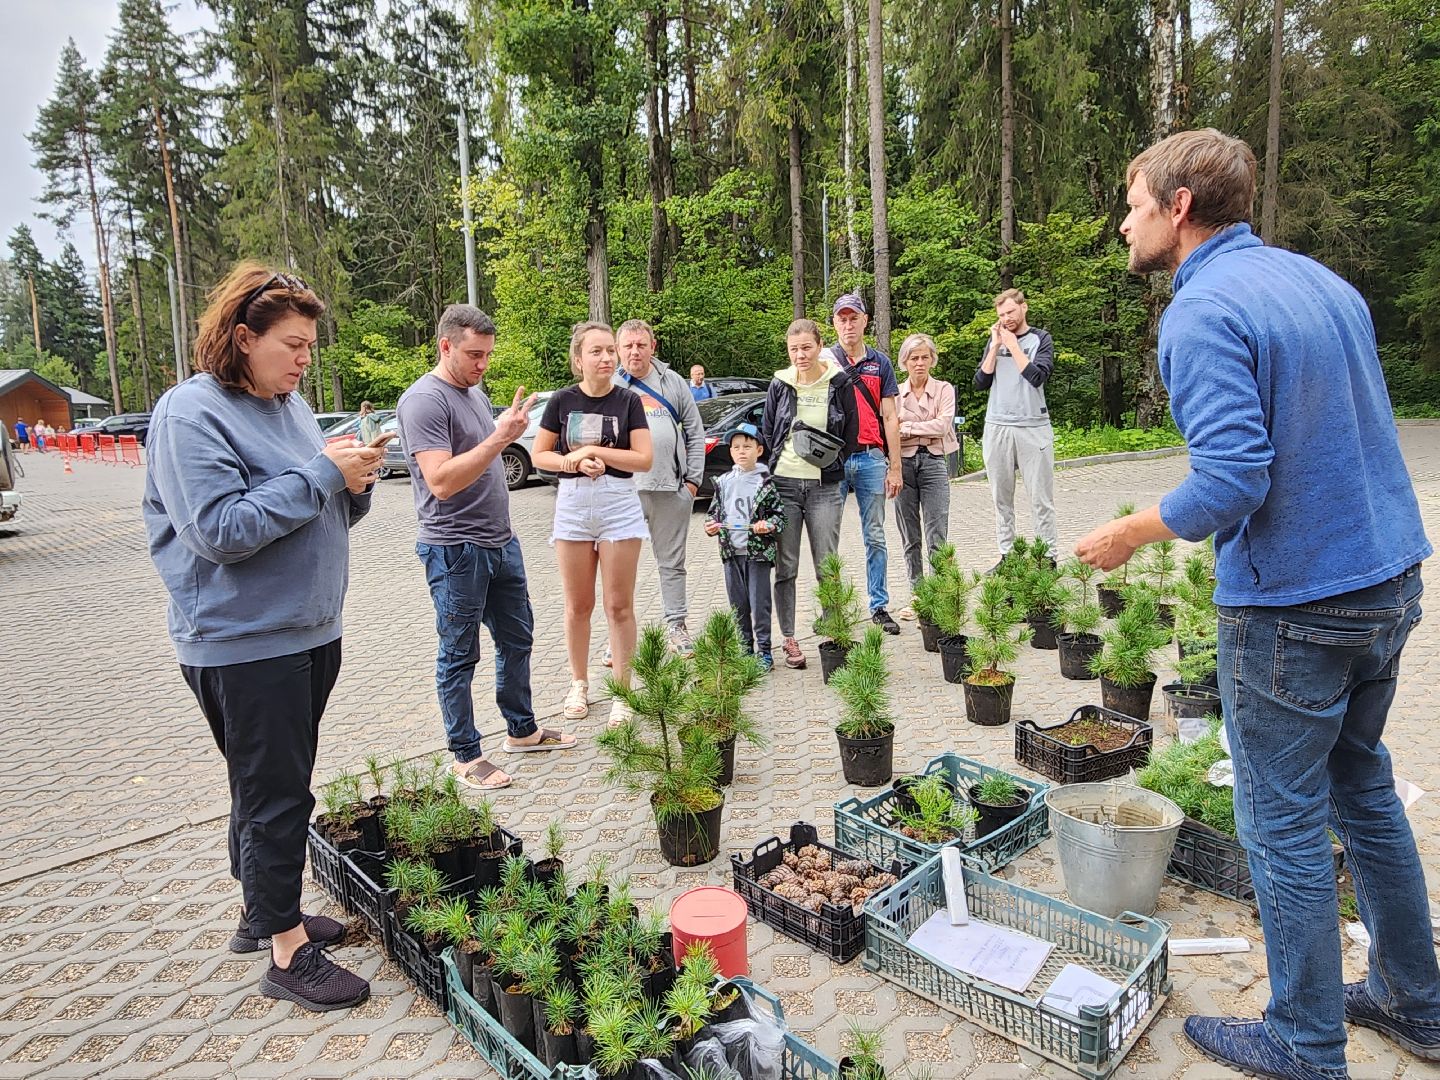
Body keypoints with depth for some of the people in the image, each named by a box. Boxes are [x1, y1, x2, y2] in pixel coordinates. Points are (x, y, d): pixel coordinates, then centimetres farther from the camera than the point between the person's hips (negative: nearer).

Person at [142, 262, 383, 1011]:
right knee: (275, 794, 1)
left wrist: (354, 481, -6)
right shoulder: (190, 413, -14)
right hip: (243, 642, -8)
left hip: (310, 631, 8)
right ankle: (285, 952, 15)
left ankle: (265, 912, 36)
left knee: (274, 786, 19)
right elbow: (218, 530, -23)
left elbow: (330, 514, 15)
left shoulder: (289, 404, 10)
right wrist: (321, 473, -22)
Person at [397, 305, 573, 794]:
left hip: (501, 542, 9)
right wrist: (500, 437, -28)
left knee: (517, 641, 17)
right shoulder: (424, 400, -15)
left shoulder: (475, 391, 13)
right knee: (459, 657, 4)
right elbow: (441, 481, -25)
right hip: (456, 550, -9)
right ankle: (466, 755, 17)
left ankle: (522, 730, 33)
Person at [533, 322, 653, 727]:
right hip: (573, 503, 1)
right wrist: (577, 462, -13)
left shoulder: (628, 401, -1)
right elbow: (539, 455, 4)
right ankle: (579, 684, 27)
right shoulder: (563, 401, 2)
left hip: (620, 504, -1)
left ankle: (622, 691, 13)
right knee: (578, 606, 10)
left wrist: (593, 450, -14)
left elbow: (644, 459, -7)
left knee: (619, 605, 2)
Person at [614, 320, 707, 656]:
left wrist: (693, 479, 3)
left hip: (672, 489, 1)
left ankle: (676, 625, 21)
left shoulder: (672, 383, 10)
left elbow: (695, 433, 10)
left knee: (672, 562, 10)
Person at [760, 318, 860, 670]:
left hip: (825, 486, -1)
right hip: (784, 485, 1)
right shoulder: (780, 385, 5)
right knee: (785, 568, 4)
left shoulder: (839, 383, 2)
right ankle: (788, 640, 13)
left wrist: (830, 462, 2)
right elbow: (766, 433, 11)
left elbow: (851, 433, 9)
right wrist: (776, 469, 4)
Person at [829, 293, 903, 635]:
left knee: (875, 537, 6)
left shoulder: (880, 363, 9)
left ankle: (879, 606, 14)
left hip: (871, 457, 2)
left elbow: (889, 418, 8)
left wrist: (895, 466, 3)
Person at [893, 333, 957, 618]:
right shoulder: (894, 393, 10)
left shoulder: (944, 390, 7)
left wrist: (907, 427, -8)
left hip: (933, 463, -2)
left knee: (937, 538, -7)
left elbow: (943, 424, -9)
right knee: (910, 538, 6)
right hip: (903, 464, 2)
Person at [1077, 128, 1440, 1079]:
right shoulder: (1323, 280, 11)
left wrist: (1129, 535, -11)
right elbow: (1359, 434, 16)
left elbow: (1231, 481, -26)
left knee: (1285, 823, 6)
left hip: (1293, 606, -9)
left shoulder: (1203, 312, -18)